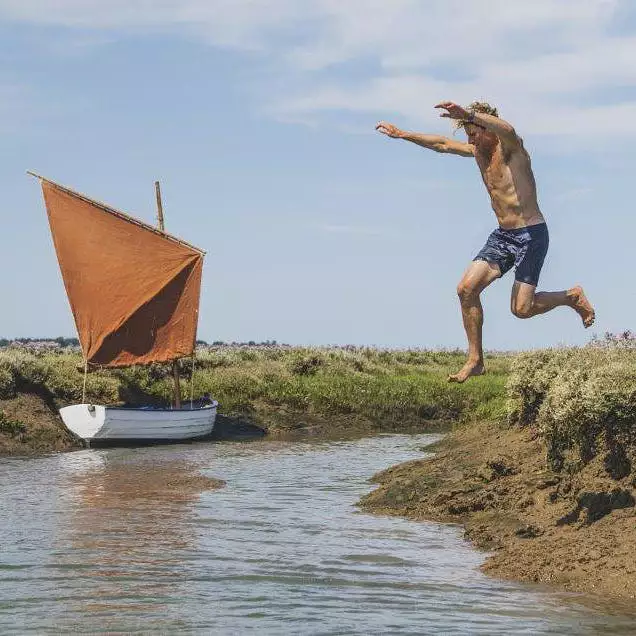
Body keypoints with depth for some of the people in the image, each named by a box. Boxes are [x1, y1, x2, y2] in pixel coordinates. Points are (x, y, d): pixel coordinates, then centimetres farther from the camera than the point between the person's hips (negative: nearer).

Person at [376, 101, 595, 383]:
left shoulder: (511, 148, -14)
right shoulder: (479, 151, 10)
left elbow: (507, 130, -39)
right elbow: (442, 144, 23)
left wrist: (468, 114, -54)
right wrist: (402, 134, 24)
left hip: (532, 234, -8)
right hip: (502, 235, 8)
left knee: (521, 308, -11)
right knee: (466, 288, -7)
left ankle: (572, 297, 17)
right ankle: (475, 360, 1)